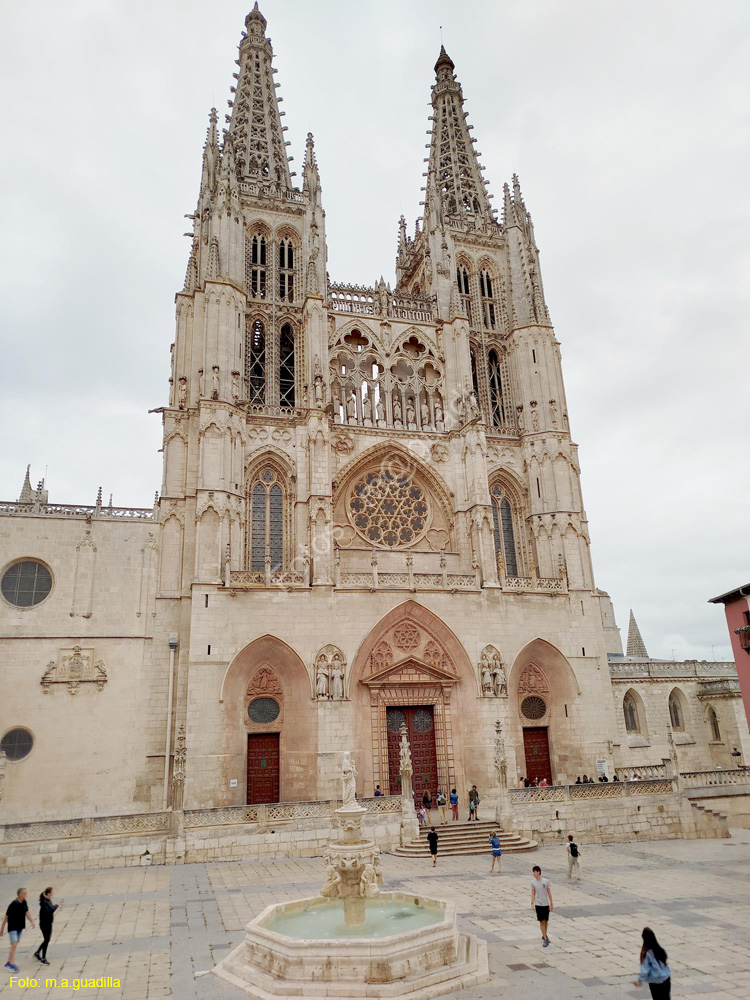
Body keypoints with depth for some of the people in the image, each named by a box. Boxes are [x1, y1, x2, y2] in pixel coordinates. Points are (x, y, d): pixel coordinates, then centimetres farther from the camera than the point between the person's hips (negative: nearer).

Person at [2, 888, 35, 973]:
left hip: (20, 927, 7)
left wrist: (32, 921, -13)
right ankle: (12, 964, -10)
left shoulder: (24, 902, 0)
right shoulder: (13, 904, -19)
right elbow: (6, 916, -11)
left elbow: (27, 912, 2)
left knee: (15, 945, 12)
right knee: (14, 944, -15)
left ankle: (8, 962, 24)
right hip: (12, 928, -7)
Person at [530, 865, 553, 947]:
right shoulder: (533, 882, -4)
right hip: (538, 904, -1)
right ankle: (545, 939, 3)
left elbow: (549, 893, 1)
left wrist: (551, 904, 1)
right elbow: (533, 894, 2)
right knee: (541, 921, -4)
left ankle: (544, 936, 32)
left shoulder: (546, 881, -7)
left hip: (546, 904, 1)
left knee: (546, 921, 11)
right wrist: (532, 903, -7)